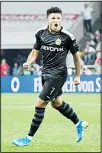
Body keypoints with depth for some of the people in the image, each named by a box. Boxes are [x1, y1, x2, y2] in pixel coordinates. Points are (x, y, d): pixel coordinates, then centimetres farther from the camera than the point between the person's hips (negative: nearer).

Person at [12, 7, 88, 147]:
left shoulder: (67, 36, -13)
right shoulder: (41, 33, 0)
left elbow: (76, 55, -1)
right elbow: (35, 52, 10)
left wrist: (77, 76, 3)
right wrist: (28, 62, -10)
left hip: (58, 74, -7)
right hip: (46, 73, 7)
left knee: (40, 104, -9)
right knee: (57, 103, 21)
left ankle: (29, 138, 2)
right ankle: (79, 124, 43)